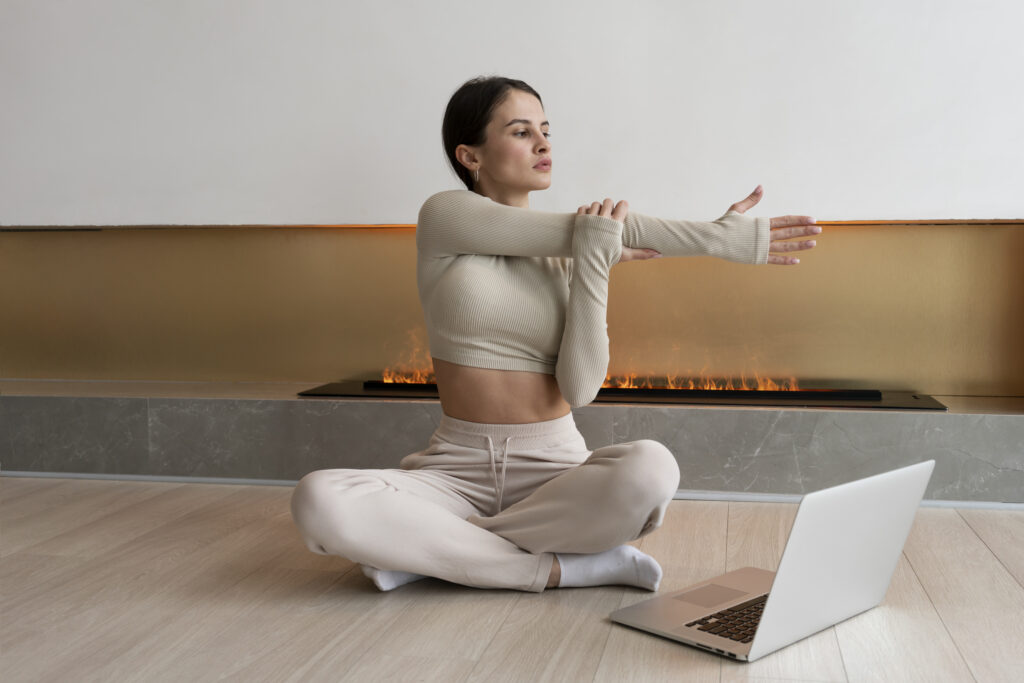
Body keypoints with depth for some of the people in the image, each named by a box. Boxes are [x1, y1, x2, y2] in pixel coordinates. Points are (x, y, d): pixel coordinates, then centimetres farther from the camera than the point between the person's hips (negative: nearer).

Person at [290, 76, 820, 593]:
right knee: (318, 501, -30)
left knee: (650, 468, -33)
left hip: (555, 467, 3)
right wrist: (721, 238, -13)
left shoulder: (571, 254, 6)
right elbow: (604, 227, -11)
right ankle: (555, 568, -20)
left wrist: (592, 265, -19)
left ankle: (425, 550, -14)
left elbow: (581, 388, -9)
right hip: (458, 468, -2)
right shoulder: (445, 216, -3)